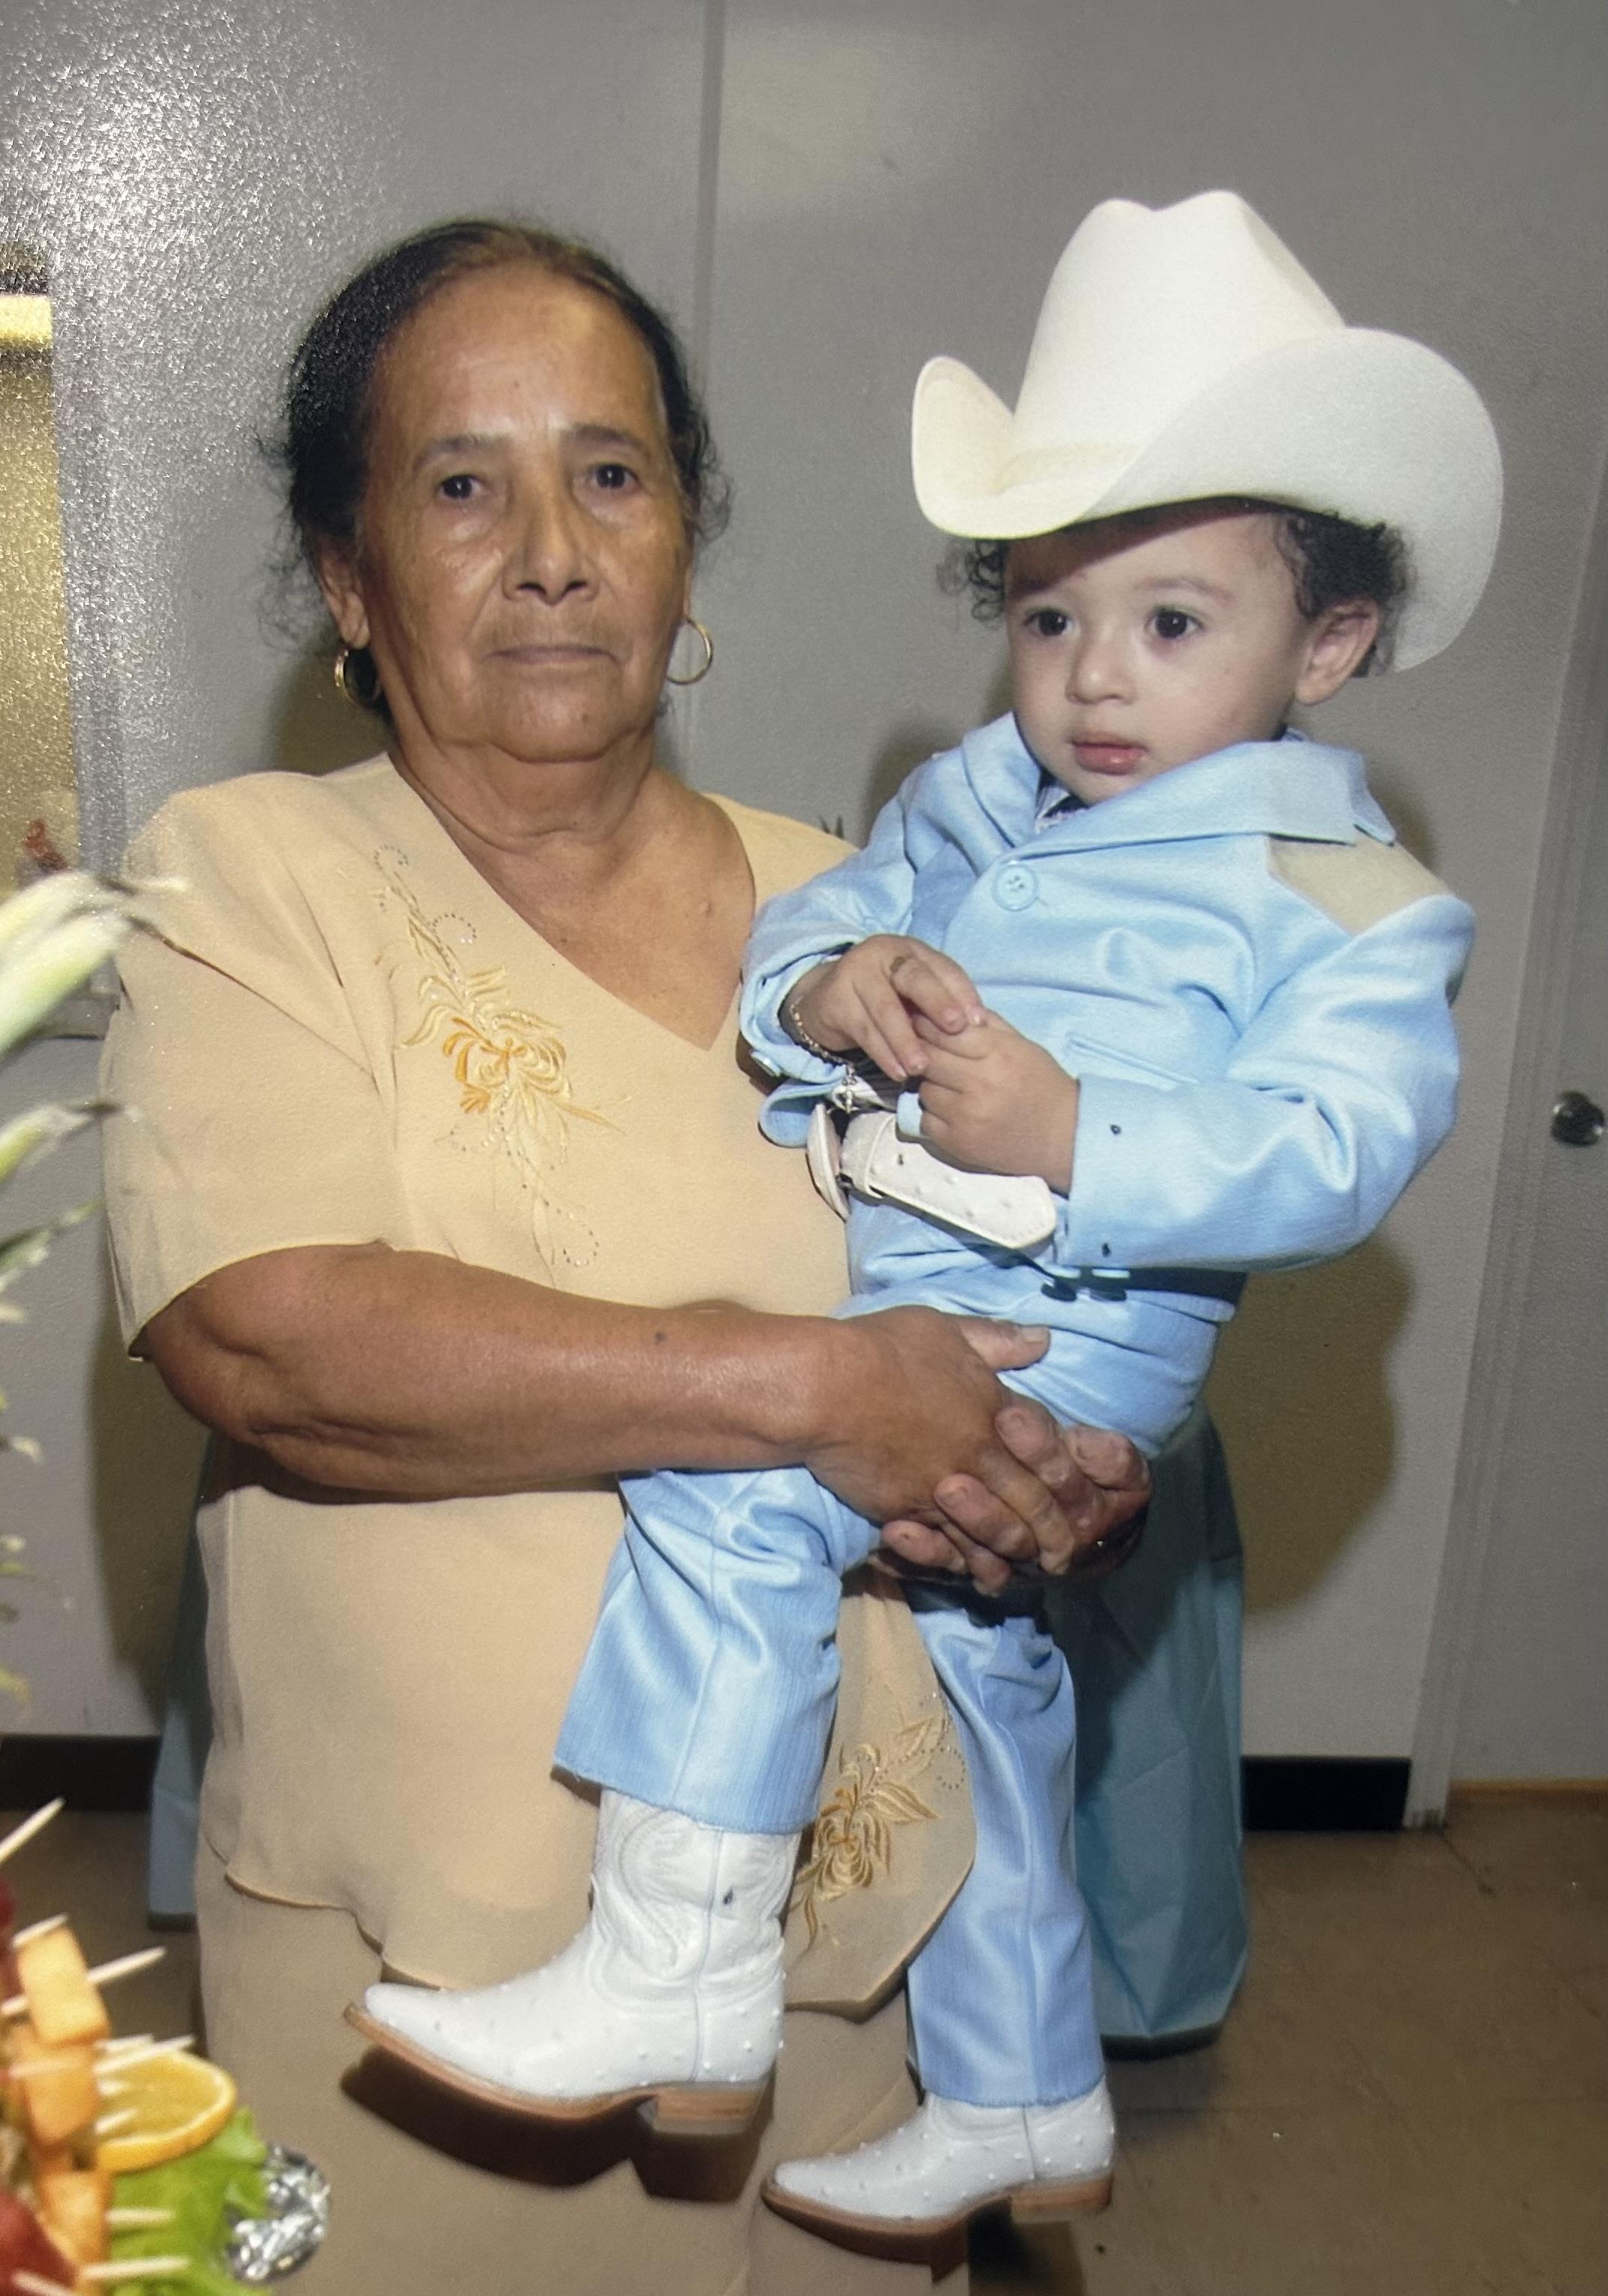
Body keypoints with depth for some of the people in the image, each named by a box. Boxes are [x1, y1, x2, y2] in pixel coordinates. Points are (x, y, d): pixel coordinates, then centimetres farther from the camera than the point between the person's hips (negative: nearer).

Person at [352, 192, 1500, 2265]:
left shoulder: (1346, 898, -6)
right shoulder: (969, 799, 11)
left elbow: (1329, 1153, -18)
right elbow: (788, 936, 10)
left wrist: (1067, 1137, -29)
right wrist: (829, 989, -13)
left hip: (1060, 1327, -7)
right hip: (859, 1284, 8)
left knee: (726, 1475, -27)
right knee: (969, 1644, 18)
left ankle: (679, 1977, -10)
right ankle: (1022, 2112, 41)